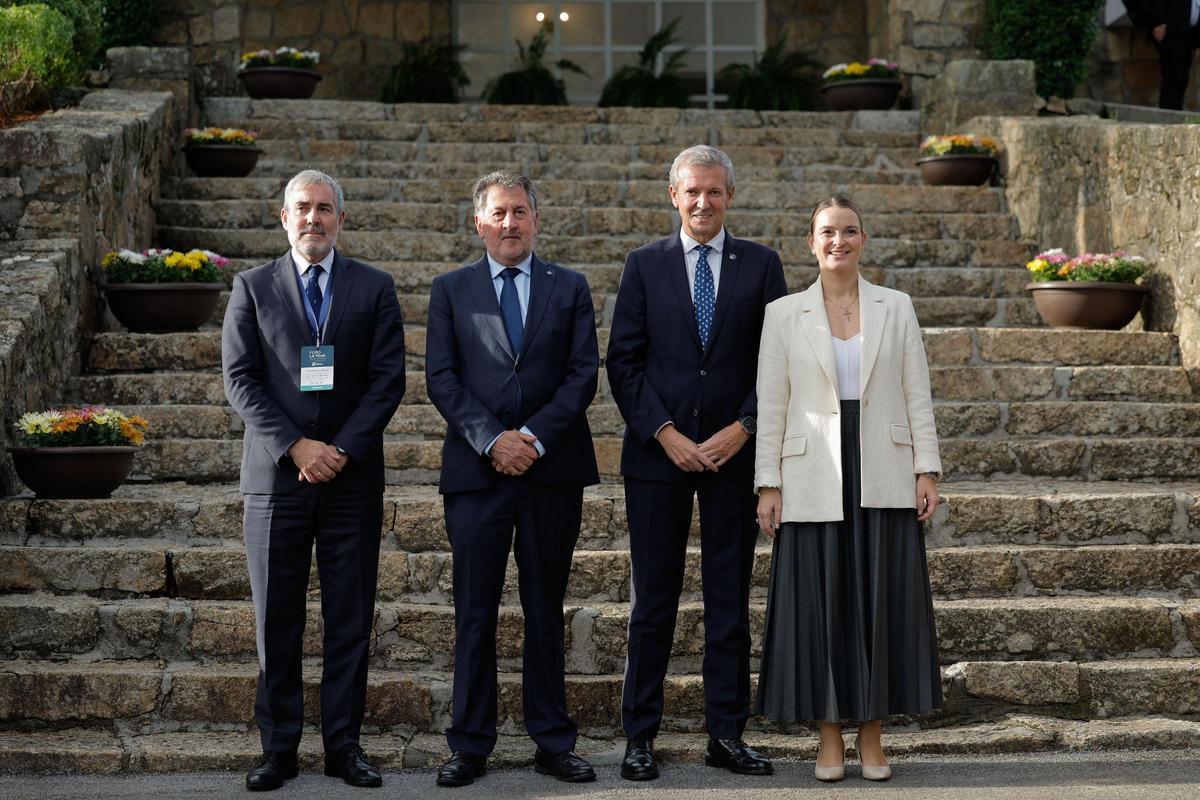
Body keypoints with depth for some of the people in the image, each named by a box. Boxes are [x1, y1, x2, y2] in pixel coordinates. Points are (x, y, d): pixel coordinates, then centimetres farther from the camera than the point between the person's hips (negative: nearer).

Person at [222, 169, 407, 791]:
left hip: (353, 478, 0)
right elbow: (240, 379, 0)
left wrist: (342, 449, -10)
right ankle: (278, 748, 11)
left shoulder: (374, 288, 7)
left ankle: (343, 745, 11)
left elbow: (388, 379, 1)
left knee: (350, 621, 3)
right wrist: (294, 447, -11)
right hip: (275, 477, 0)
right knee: (276, 622, 3)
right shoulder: (252, 288, 7)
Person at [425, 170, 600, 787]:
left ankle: (553, 743, 14)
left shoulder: (570, 289, 10)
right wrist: (491, 439, -12)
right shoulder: (451, 290, 9)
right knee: (475, 614, 1)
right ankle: (470, 745, 9)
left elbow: (584, 372, 2)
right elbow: (441, 377, 1)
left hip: (553, 470, 1)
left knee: (546, 611, 7)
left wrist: (535, 436, -11)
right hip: (476, 471, -1)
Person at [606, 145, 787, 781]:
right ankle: (639, 738, 8)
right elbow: (623, 362, 2)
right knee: (652, 600, 2)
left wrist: (743, 427, -8)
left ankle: (726, 734, 13)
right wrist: (664, 432, -9)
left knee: (730, 599, 6)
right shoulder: (644, 265, 6)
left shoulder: (761, 265, 7)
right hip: (658, 453, -1)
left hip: (734, 451, 1)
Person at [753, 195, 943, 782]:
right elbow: (770, 405, 3)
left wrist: (927, 470, -1)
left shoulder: (896, 308, 8)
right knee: (820, 604, 1)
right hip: (813, 482, -1)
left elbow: (917, 396, 6)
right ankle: (829, 740, 12)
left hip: (883, 481, 1)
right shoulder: (783, 314, 4)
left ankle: (871, 738, 13)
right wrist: (767, 485, -3)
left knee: (881, 603, 3)